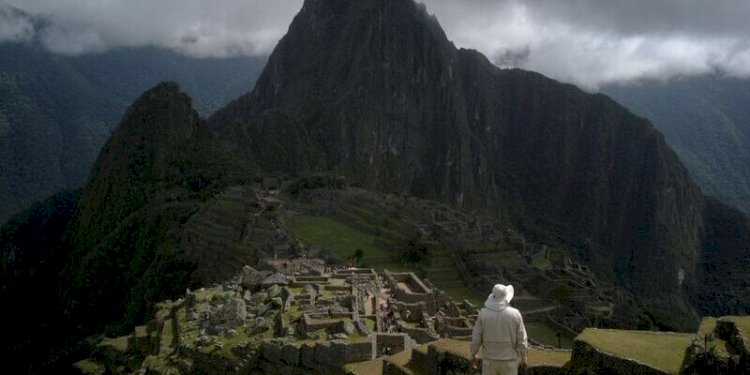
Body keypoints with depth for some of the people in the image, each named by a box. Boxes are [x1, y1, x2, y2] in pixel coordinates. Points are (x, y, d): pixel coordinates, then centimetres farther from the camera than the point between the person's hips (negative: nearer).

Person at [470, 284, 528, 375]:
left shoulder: (483, 314, -11)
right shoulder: (515, 314, -13)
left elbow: (476, 338, -5)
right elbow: (522, 341, -8)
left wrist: (473, 356, 11)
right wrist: (523, 359, 7)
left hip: (489, 361, 1)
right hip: (508, 362, -1)